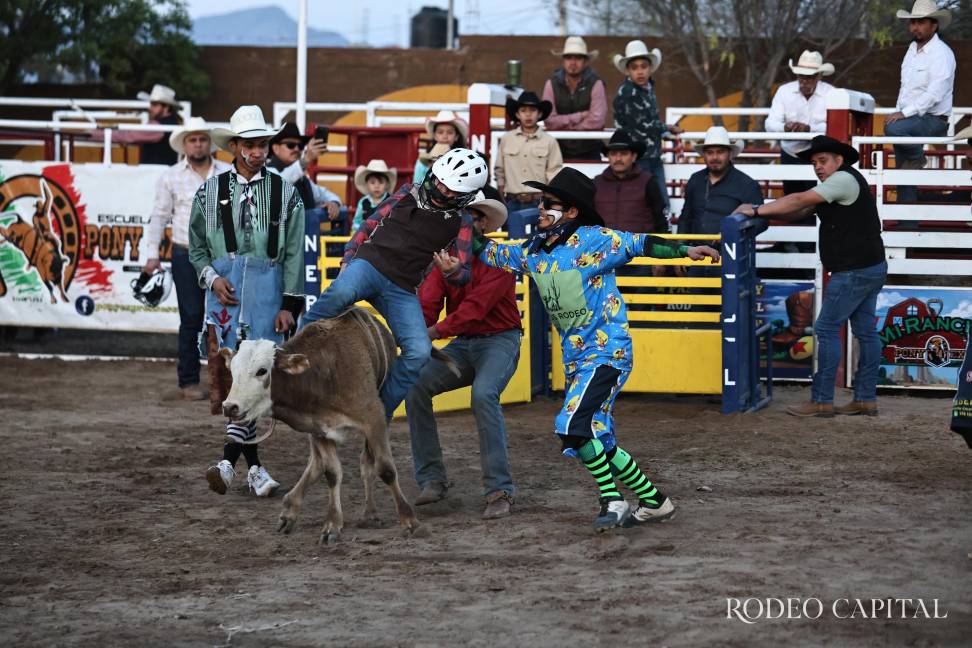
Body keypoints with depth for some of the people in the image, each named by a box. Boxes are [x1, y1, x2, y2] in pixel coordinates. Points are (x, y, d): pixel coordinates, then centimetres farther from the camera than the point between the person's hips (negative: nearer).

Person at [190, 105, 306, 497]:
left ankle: (229, 461, -11)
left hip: (267, 288, -1)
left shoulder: (285, 193, 6)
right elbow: (197, 248, 13)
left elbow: (294, 254, 4)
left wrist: (289, 304, -3)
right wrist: (212, 277, -5)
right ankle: (254, 466, 9)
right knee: (228, 375, 0)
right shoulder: (211, 192, 8)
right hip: (224, 289, 2)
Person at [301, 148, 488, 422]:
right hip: (370, 264, -2)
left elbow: (465, 274, 8)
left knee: (419, 352, -18)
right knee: (341, 291, -38)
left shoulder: (460, 223, 8)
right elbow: (370, 224, 16)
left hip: (402, 291, 2)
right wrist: (347, 259, 6)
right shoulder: (408, 194, 8)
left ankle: (381, 410, 0)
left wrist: (452, 270, -17)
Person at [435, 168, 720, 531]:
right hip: (575, 357, 8)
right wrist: (457, 263, 0)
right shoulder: (534, 249, 7)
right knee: (599, 443, 9)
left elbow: (639, 244, -16)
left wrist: (685, 251, -27)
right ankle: (654, 501, 23)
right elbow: (495, 255, 17)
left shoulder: (592, 240, -13)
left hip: (607, 352, -8)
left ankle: (612, 501, -10)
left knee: (572, 426, -22)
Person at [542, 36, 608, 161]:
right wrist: (580, 116, -12)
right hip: (561, 151, 1)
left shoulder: (595, 84, -7)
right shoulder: (552, 84, -2)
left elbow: (596, 121, -17)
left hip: (589, 152, -1)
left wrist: (563, 125, -10)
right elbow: (549, 121, -10)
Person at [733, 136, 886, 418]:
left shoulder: (843, 179, -14)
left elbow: (799, 201, -19)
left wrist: (757, 210, -13)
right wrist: (763, 212, 0)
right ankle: (866, 399, 11)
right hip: (870, 268, 11)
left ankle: (821, 401, -7)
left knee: (827, 328, -8)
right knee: (865, 331, 9)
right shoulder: (835, 184, 18)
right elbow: (800, 212, 14)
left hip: (854, 271, -11)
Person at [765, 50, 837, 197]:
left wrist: (809, 128, -36)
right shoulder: (784, 91, -1)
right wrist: (785, 128, -32)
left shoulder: (831, 94, -7)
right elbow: (770, 124, -9)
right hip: (790, 156, 3)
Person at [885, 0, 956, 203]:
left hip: (933, 120, -8)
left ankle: (917, 158, -8)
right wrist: (897, 113, 8)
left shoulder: (941, 53, -13)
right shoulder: (912, 49, 14)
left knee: (894, 129, -34)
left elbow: (935, 93, -23)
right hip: (911, 118, 8)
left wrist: (904, 113, -26)